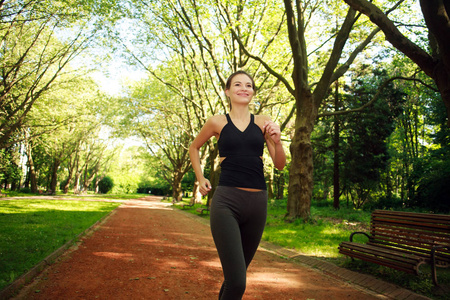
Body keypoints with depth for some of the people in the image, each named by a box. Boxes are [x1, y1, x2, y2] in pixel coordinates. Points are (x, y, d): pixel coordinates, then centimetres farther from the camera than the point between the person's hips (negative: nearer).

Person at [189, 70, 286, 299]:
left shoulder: (263, 123, 8)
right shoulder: (218, 122, 4)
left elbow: (280, 165, 6)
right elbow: (194, 148, 21)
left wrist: (277, 141, -12)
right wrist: (200, 179, 13)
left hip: (257, 203, 3)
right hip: (226, 202, -3)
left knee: (237, 275, 18)